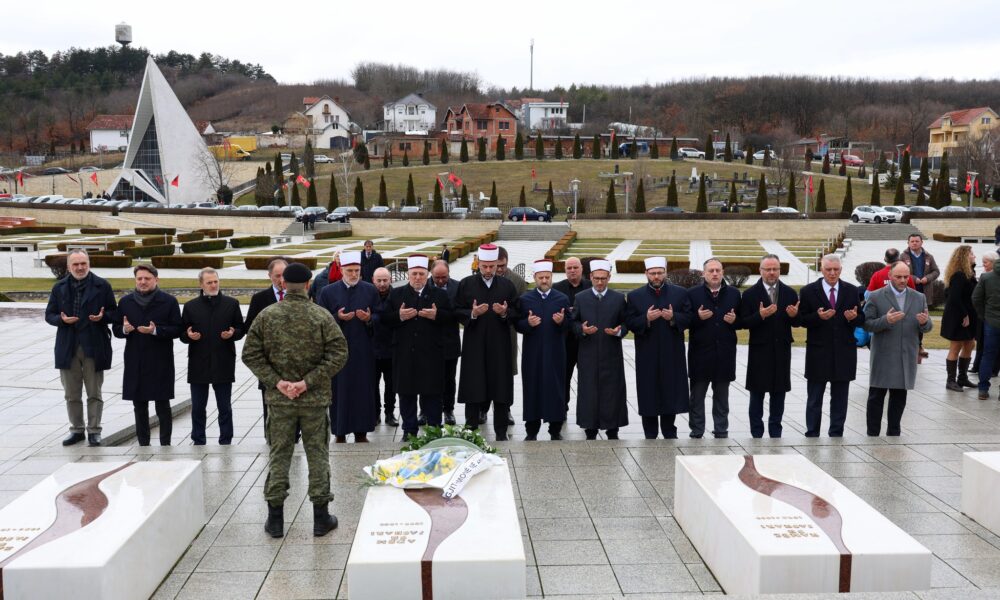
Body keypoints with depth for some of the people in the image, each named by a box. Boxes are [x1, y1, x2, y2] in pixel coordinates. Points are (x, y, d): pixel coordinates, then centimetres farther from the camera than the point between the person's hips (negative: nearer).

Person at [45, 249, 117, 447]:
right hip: (67, 347, 3)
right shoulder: (59, 287, 7)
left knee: (94, 393, 5)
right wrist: (62, 319, -13)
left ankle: (94, 431, 15)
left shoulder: (102, 286, -1)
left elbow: (113, 312, 2)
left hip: (94, 347, -3)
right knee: (72, 394, 12)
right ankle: (77, 429, 25)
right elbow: (49, 315, 9)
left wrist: (102, 317, -19)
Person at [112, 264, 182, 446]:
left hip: (160, 364, -3)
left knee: (163, 407, 1)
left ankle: (165, 445, 9)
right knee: (139, 407, 10)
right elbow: (116, 329, 12)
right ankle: (143, 444, 20)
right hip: (135, 363, 4)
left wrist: (155, 330, -20)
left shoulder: (169, 301, -2)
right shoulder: (126, 302, 9)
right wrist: (124, 329, -11)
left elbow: (177, 329, -5)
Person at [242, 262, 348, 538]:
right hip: (315, 400, -1)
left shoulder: (266, 316, -2)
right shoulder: (322, 316, -7)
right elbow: (338, 354, -12)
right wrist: (309, 381, -11)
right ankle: (321, 517, 15)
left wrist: (276, 382, -6)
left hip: (279, 400, 1)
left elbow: (250, 354, -2)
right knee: (317, 455, 9)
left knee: (278, 455, 10)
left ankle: (275, 518, 17)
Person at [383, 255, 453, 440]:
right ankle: (409, 430, 18)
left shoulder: (440, 294, 6)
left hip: (431, 353, -1)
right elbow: (385, 318, 4)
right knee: (406, 393, 8)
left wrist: (436, 315, -15)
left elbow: (450, 316, 3)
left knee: (432, 393, 3)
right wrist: (399, 316, -14)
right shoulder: (396, 294, 8)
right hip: (404, 354, 1)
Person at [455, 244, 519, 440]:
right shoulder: (466, 284, 2)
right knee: (473, 386, 2)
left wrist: (505, 313, -14)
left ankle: (501, 431, 13)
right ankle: (471, 428, 14)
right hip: (474, 344, -1)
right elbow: (457, 312, 0)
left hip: (499, 344, 1)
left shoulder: (507, 285, 6)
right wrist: (473, 313, -18)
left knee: (500, 386, 3)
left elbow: (516, 313, 6)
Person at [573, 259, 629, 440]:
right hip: (588, 355, 0)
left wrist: (619, 331, -13)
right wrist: (582, 329, -13)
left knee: (612, 391, 3)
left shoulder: (619, 298, 5)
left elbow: (626, 323, 7)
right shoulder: (580, 298, 6)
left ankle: (612, 431, 14)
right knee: (589, 392, 2)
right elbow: (573, 323, 7)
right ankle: (590, 431, 11)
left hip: (612, 355, 0)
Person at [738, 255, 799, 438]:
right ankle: (757, 433, 14)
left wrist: (794, 316, -15)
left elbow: (797, 322, 7)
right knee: (757, 393, 4)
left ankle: (775, 433, 20)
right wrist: (760, 316, -24)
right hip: (759, 350, -2)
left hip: (782, 350, 3)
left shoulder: (790, 293, 6)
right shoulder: (750, 294, -3)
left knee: (779, 392, 9)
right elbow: (744, 323, -7)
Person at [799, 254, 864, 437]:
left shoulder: (852, 291, 5)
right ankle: (812, 435, 16)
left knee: (840, 400, 10)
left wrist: (853, 317, -17)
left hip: (844, 353, 2)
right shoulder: (808, 291, -2)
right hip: (818, 353, -2)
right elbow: (801, 319, -5)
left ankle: (836, 434, 20)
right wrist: (818, 317, -23)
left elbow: (861, 320, 6)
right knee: (814, 399, 7)